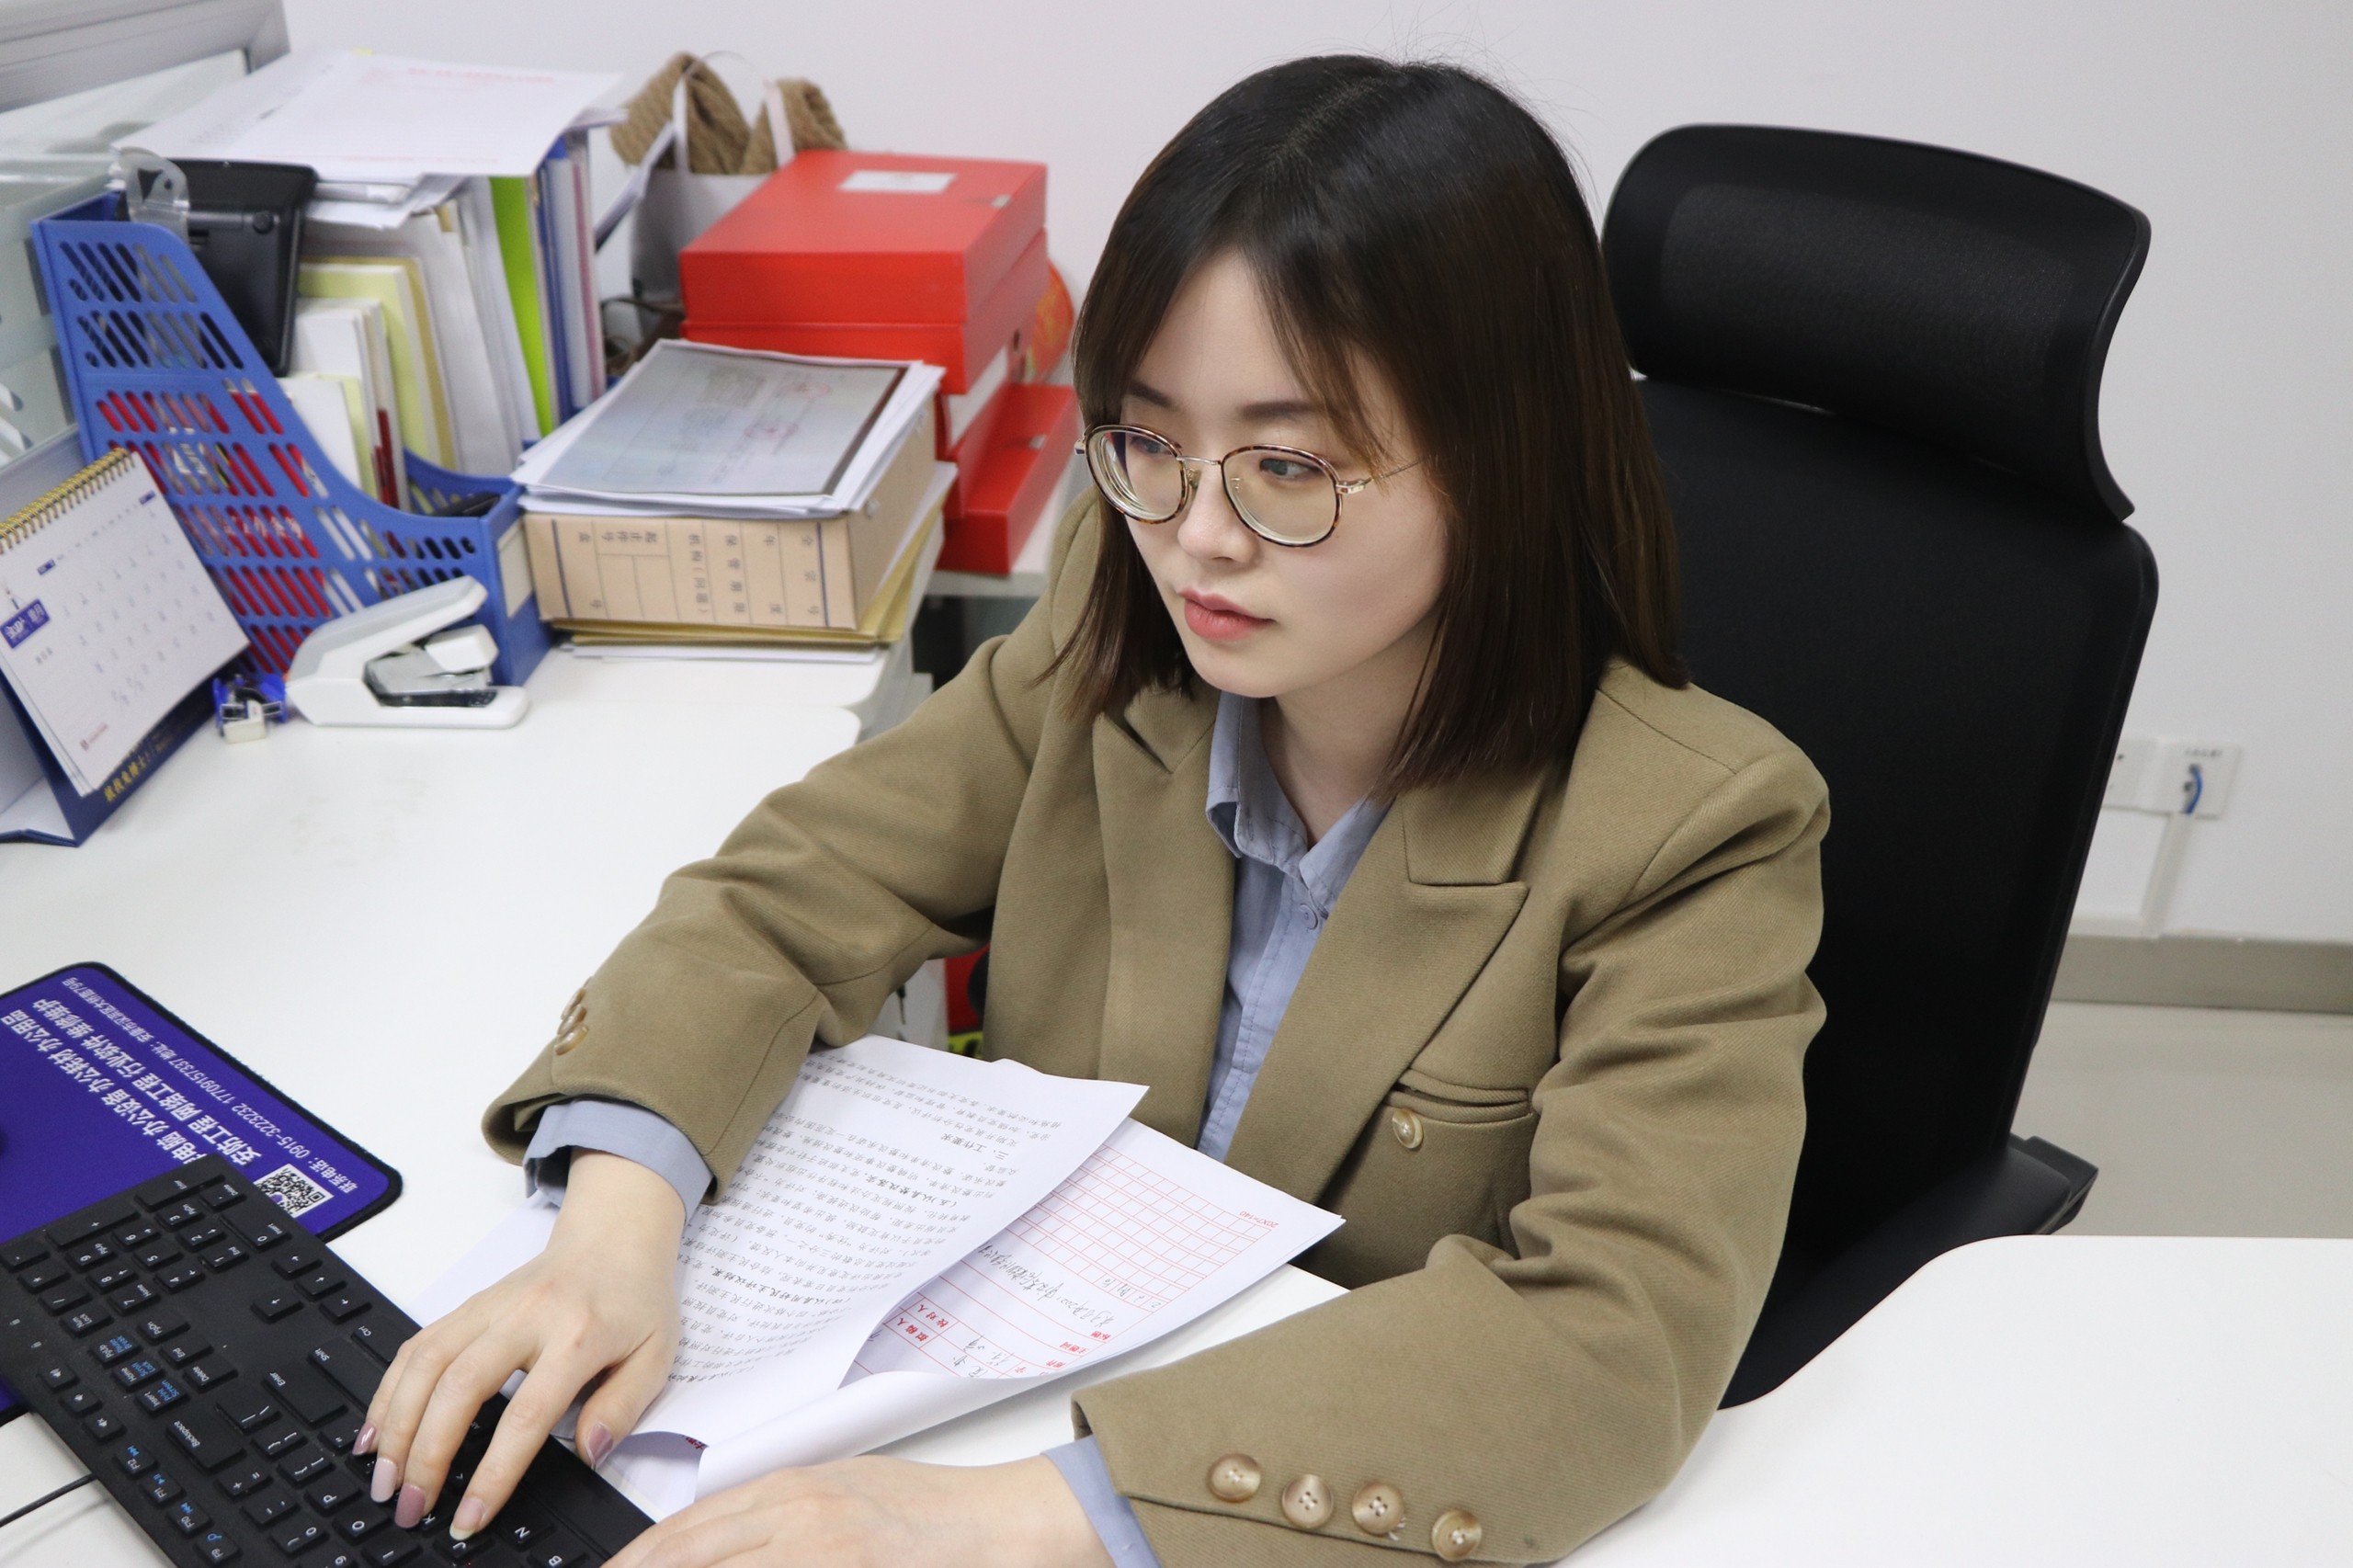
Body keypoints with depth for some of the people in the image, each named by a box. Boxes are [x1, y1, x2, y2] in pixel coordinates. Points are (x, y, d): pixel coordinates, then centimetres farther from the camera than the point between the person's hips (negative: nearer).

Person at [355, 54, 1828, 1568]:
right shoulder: (1113, 646, -8)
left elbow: (1621, 1329, -29)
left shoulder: (1693, 834, -21)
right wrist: (620, 1216, -24)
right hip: (1023, 1371, 4)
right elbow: (800, 886, -5)